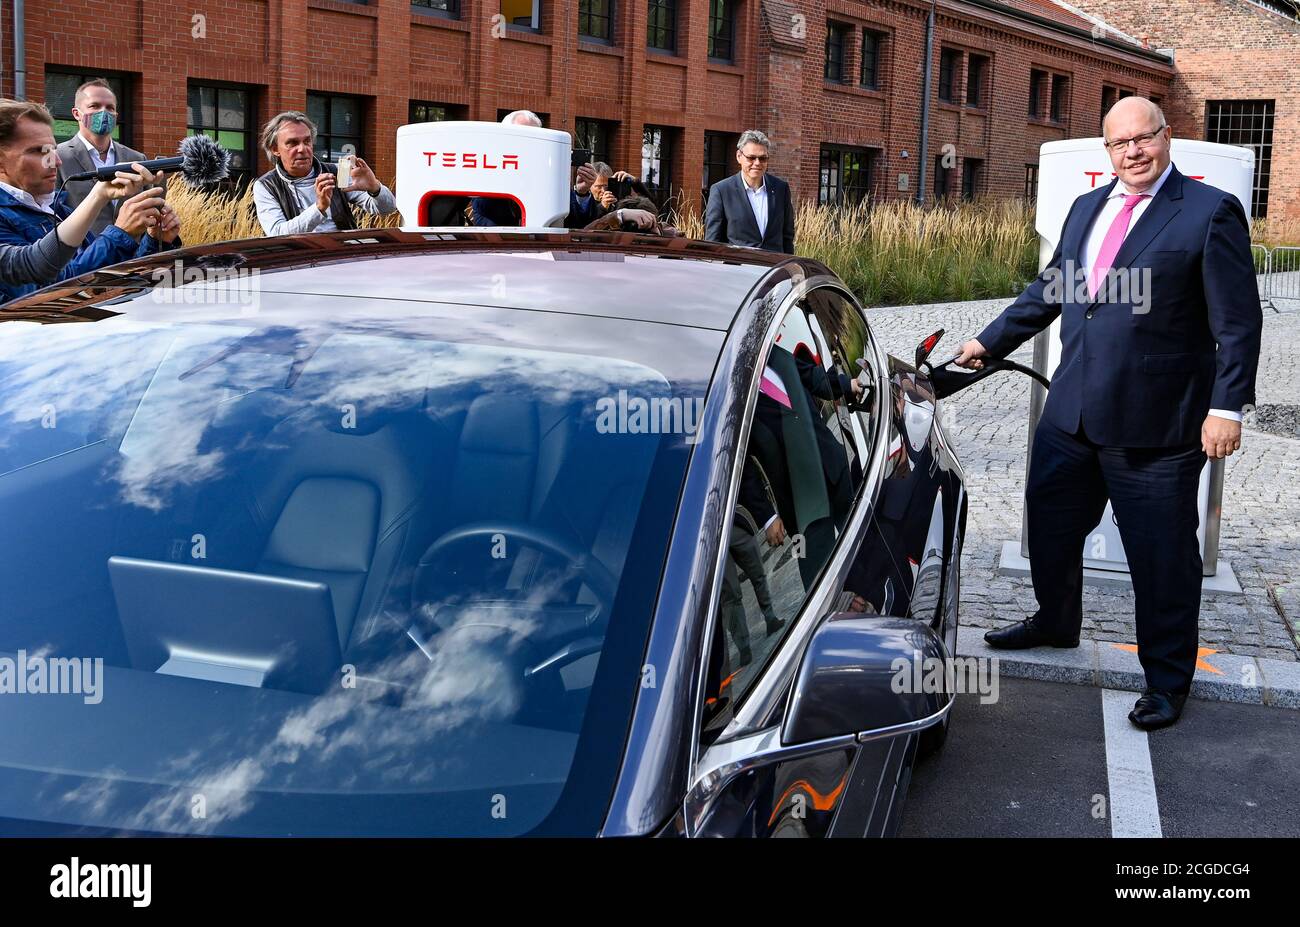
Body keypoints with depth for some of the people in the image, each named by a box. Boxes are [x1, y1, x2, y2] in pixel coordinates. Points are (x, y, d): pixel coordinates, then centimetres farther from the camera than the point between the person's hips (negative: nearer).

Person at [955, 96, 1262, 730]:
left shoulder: (1211, 212, -8)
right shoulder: (1086, 209, 13)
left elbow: (1237, 322, -10)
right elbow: (1049, 290, 22)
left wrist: (1227, 407, -16)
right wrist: (991, 342, 22)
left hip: (1156, 425, -6)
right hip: (1072, 413, 7)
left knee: (1162, 556, 4)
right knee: (1051, 527, 20)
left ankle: (1167, 679, 21)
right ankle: (1055, 623, 45)